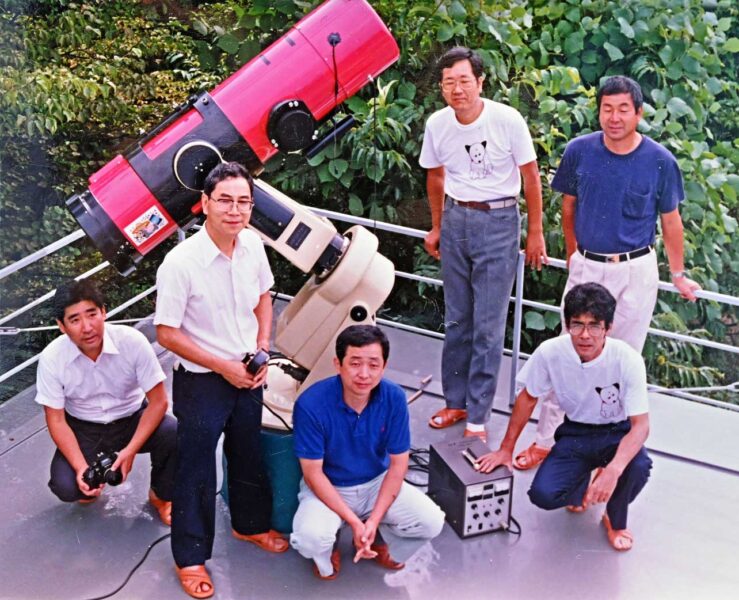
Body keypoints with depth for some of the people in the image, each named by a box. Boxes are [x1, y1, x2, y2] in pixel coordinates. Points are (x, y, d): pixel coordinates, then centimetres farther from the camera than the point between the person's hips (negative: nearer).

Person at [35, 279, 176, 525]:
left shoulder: (133, 341, -25)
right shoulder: (51, 359, -21)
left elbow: (158, 401, -16)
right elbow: (56, 420, -12)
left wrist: (131, 451, -25)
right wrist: (81, 467, -25)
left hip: (133, 419, 0)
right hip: (83, 429, 0)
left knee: (177, 436, -29)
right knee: (65, 487, -25)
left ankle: (160, 495, 3)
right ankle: (90, 485, 15)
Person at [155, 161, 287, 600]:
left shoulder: (253, 245, -8)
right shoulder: (181, 263, -25)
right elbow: (167, 333, -18)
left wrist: (262, 348, -2)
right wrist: (223, 367, -18)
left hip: (248, 375, 6)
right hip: (201, 382, -5)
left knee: (249, 456, 24)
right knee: (197, 470, 8)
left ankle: (251, 524, 48)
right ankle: (190, 557, 27)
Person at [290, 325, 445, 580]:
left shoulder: (394, 398, -18)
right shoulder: (311, 404, -26)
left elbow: (398, 463, -9)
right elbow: (313, 472, -19)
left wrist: (374, 520, -18)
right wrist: (354, 522, -24)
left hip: (377, 482, 3)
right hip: (327, 487, -3)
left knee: (431, 522, -17)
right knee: (310, 538, -32)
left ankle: (378, 540, 16)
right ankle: (326, 558, 8)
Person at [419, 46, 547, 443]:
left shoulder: (508, 120, -15)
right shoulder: (437, 124, -2)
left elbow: (531, 177, -6)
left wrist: (535, 232, -3)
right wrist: (437, 227, 20)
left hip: (498, 221, -4)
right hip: (455, 220, 4)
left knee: (488, 326, -3)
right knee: (456, 320, 12)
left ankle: (477, 417, 6)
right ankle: (455, 401, 26)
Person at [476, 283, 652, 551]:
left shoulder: (628, 360, -27)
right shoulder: (550, 352, -21)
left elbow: (640, 425, -27)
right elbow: (528, 398, -4)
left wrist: (613, 471, -43)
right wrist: (506, 449, 0)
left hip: (617, 433, -2)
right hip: (575, 432, 2)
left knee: (638, 467, -35)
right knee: (543, 494, -21)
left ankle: (616, 520, 1)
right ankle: (582, 481, 17)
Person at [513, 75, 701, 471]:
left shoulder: (659, 160, -9)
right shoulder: (579, 151, -6)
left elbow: (670, 220, 2)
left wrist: (678, 275, 7)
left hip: (636, 272, -1)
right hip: (587, 267, 1)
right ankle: (545, 439, 15)